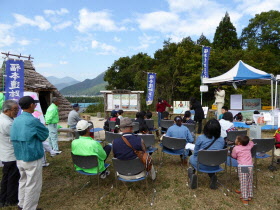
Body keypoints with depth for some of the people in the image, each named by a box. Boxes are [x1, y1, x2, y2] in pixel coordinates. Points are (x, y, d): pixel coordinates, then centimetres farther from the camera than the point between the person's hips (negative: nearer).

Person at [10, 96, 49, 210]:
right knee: (33, 185, 7)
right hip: (32, 159, -8)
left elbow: (14, 138, 11)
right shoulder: (33, 121, -22)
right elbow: (45, 135, -10)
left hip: (19, 158, 8)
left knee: (23, 181, 24)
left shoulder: (16, 120, 2)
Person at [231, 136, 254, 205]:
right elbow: (251, 142, 33)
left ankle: (245, 199, 1)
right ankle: (250, 196, 28)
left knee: (243, 183, 0)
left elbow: (233, 156, 9)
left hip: (242, 167, -5)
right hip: (250, 166, 5)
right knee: (249, 182, 18)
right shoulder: (249, 146, 10)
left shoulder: (236, 148, -3)